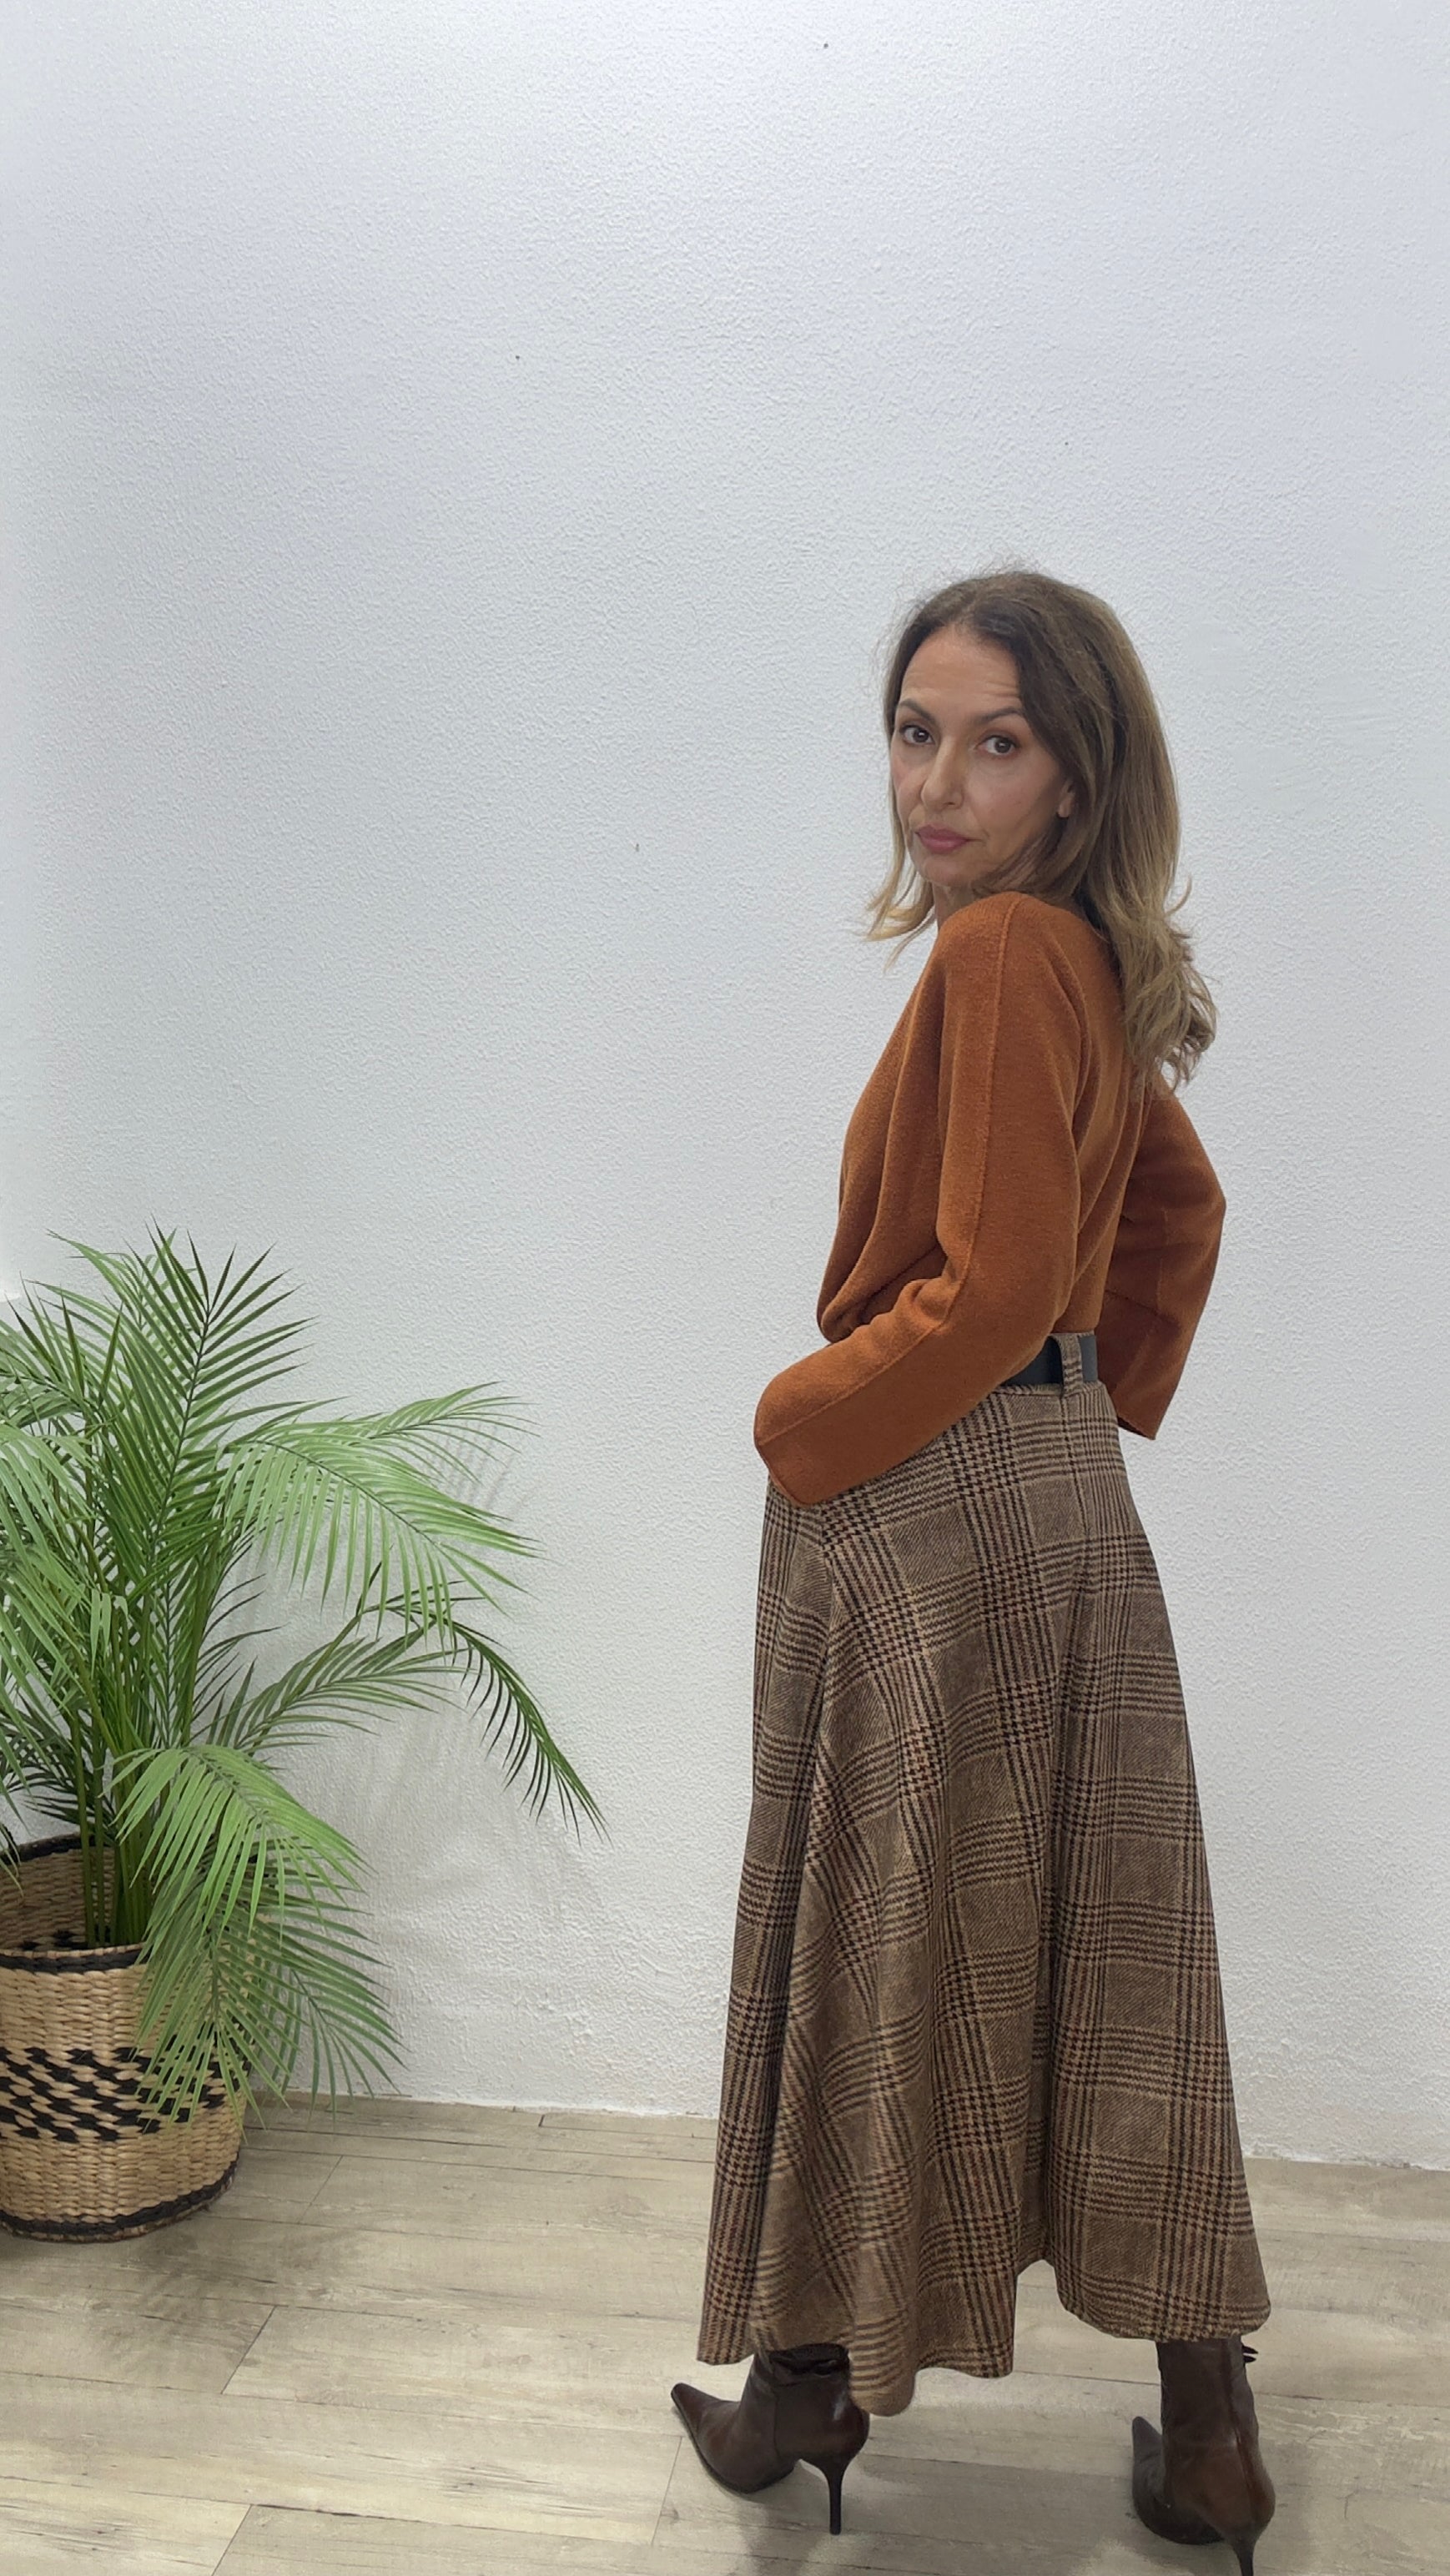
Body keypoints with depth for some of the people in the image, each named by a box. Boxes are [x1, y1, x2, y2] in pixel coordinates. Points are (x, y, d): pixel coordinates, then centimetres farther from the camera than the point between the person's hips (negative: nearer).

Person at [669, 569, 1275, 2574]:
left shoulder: (1003, 952, -18)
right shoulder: (1080, 959, 11)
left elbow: (993, 1282, -22)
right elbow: (1176, 1207, 21)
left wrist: (803, 1422, -10)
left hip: (927, 1506, -9)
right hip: (1059, 1491, 9)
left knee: (886, 1938, 7)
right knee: (1096, 1948, 15)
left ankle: (819, 2374, 28)